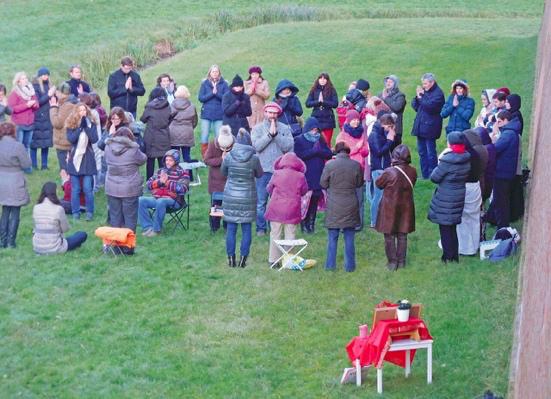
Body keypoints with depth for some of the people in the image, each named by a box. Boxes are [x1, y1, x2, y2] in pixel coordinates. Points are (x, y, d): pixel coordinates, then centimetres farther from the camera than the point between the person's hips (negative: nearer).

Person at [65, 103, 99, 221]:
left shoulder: (91, 123, 1)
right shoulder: (70, 125, 0)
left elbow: (94, 139, -11)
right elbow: (71, 139, -16)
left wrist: (86, 126, -17)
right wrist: (80, 127, -18)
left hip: (87, 159, 0)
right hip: (75, 158, 0)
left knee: (88, 189, -1)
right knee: (75, 189, 5)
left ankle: (90, 212, 10)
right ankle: (75, 212, 14)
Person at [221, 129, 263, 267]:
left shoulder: (228, 156, -8)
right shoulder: (254, 158, -10)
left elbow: (223, 172, 9)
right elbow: (259, 174, 5)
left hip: (231, 196, 1)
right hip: (248, 197, -1)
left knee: (231, 228, 7)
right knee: (246, 228, 7)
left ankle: (231, 258, 11)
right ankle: (243, 258, 9)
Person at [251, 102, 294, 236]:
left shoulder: (285, 128, 6)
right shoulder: (257, 128, 5)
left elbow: (288, 146, -6)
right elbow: (257, 146, -10)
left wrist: (276, 134, -12)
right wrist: (270, 134, -12)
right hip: (263, 171, -1)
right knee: (261, 202, 1)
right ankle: (261, 228, 11)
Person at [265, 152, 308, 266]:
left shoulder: (277, 174, -4)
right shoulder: (300, 176, -4)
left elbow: (269, 189, 6)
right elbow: (304, 191, 8)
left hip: (276, 209, 0)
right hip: (292, 210, 0)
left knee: (275, 234, 8)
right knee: (290, 235, 7)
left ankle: (273, 259, 9)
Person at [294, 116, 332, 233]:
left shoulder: (321, 140, 14)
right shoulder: (299, 140, 2)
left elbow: (329, 154, 4)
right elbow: (299, 155, -12)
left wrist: (319, 150, -14)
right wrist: (313, 151, -14)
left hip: (318, 176, 4)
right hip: (305, 176, -4)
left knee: (315, 200, 4)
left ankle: (312, 223, 10)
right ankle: (304, 224, 3)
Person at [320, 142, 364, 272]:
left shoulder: (329, 165, -12)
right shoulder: (356, 165, -7)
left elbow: (323, 184, -3)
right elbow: (359, 183, 5)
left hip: (334, 207, -1)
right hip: (350, 207, 1)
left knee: (332, 238, 10)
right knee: (349, 238, 10)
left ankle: (330, 265, 14)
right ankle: (349, 265, 14)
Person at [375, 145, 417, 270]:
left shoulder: (389, 172, -24)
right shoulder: (412, 172, -9)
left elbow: (378, 184, -7)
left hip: (390, 209, -4)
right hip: (406, 208, 4)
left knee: (390, 236, 9)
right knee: (402, 236, 16)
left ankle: (392, 262, 13)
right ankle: (401, 261, 24)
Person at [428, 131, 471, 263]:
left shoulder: (447, 160, -23)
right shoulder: (466, 159, -2)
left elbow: (434, 178, -16)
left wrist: (439, 162, -2)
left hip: (446, 199, -7)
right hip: (459, 197, 7)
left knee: (445, 228, 6)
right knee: (452, 227, 19)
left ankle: (448, 257, 12)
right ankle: (455, 256, 26)